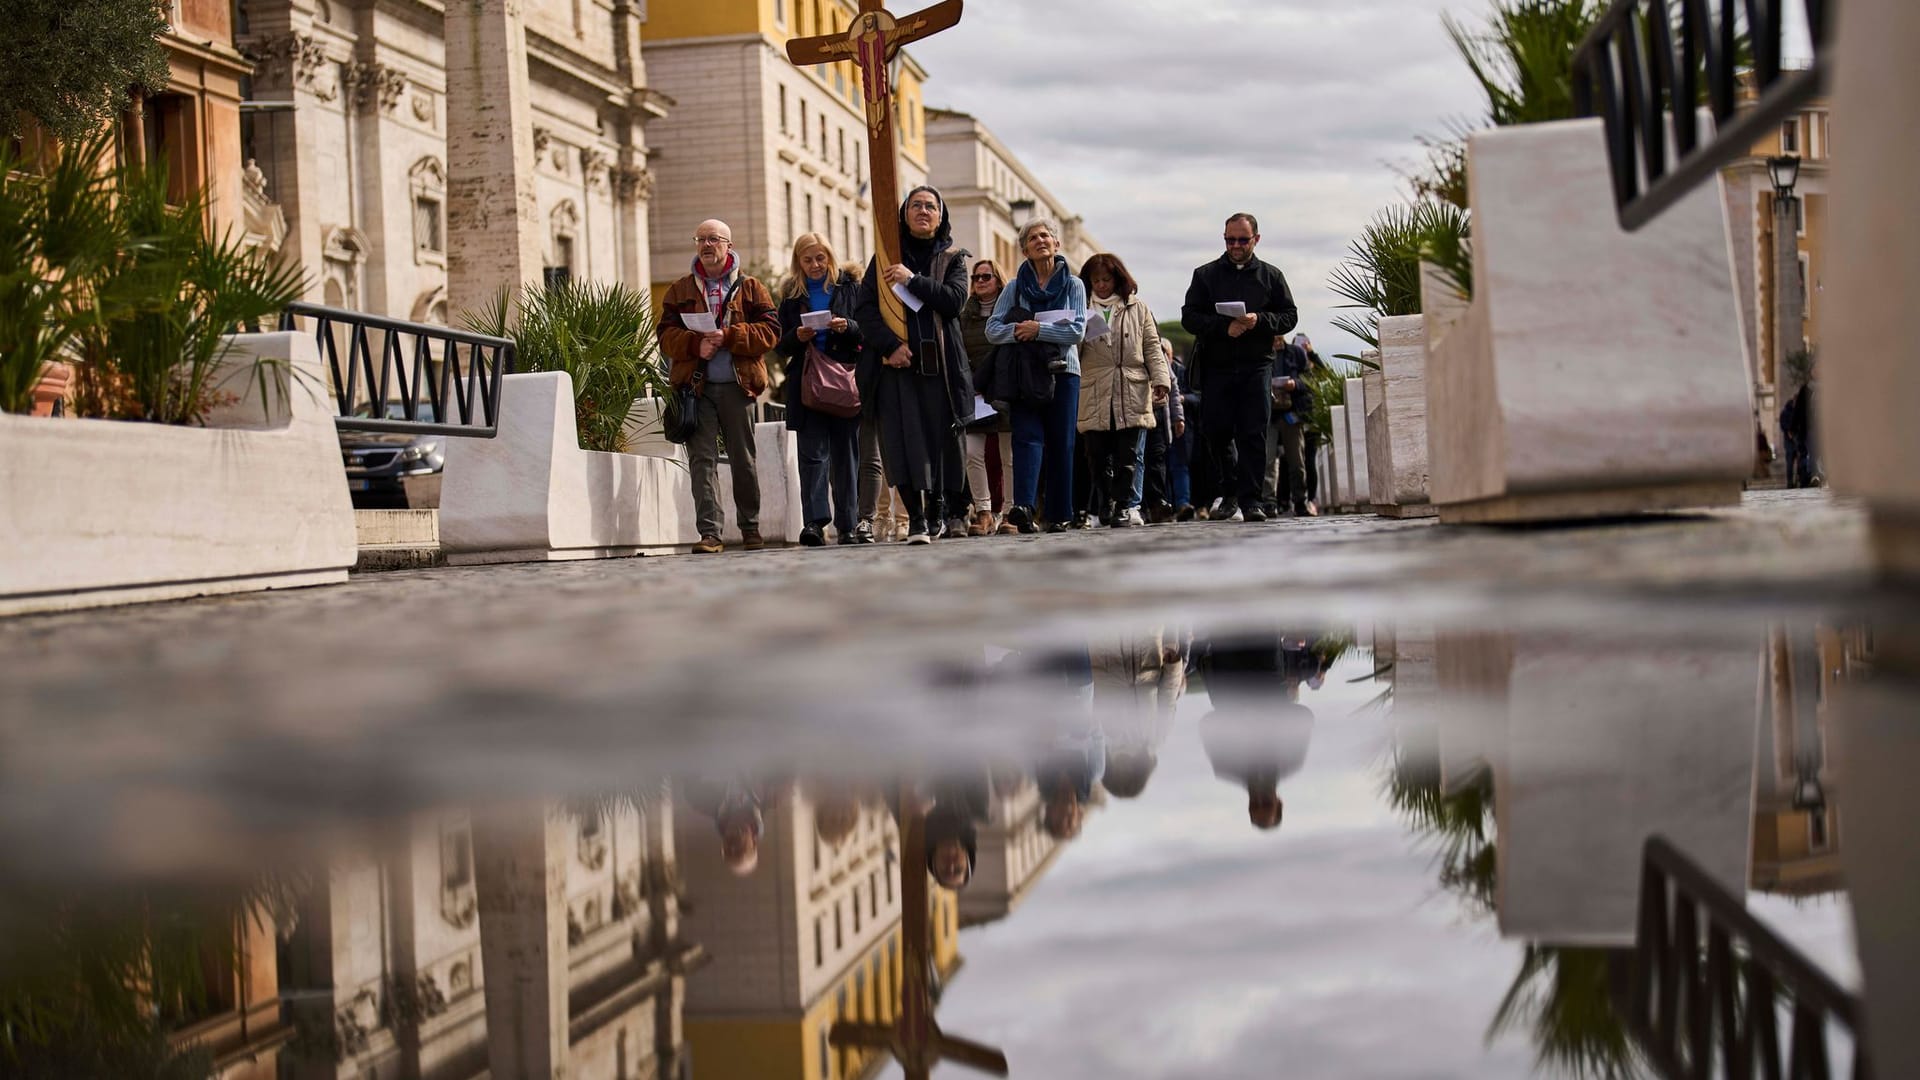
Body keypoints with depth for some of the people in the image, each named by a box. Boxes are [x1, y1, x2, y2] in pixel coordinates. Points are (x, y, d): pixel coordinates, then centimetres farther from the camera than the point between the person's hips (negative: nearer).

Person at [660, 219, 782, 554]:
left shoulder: (751, 288, 9)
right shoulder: (679, 291, 13)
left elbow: (770, 330, -2)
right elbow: (666, 335, 5)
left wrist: (728, 336, -14)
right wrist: (695, 344, -15)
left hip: (736, 386, 0)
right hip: (696, 386, 0)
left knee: (743, 459, 7)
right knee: (702, 458, -9)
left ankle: (750, 529, 21)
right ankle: (709, 533, -13)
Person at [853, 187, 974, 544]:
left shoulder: (953, 258, 13)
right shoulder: (886, 256, 12)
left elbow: (955, 299, -5)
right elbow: (866, 307, 2)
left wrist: (913, 280, -13)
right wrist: (890, 345, -12)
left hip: (940, 363, 1)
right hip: (897, 363, -1)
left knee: (942, 440, 0)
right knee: (905, 441, -12)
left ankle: (935, 514, 15)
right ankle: (916, 519, -14)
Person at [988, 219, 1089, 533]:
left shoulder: (1073, 285, 7)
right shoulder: (1016, 287, 10)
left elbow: (1077, 330, -6)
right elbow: (993, 330, 0)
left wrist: (1038, 329, -14)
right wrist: (1023, 330, -16)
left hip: (1063, 372, 0)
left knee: (1061, 443, 0)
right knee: (1028, 436, -15)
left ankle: (1059, 515, 5)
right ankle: (1024, 506, -29)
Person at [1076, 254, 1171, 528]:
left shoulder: (1137, 308, 13)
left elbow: (1152, 347, 11)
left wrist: (1160, 379, 0)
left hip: (1133, 395, 0)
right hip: (1094, 397, 0)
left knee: (1129, 457, -3)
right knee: (1098, 458, 0)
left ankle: (1127, 506, 2)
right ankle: (1104, 508, 10)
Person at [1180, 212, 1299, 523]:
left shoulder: (1271, 276, 11)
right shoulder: (1206, 275, 9)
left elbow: (1289, 316, 8)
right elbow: (1189, 317, 1)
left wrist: (1260, 320, -12)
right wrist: (1224, 327, -14)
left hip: (1256, 366, -1)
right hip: (1216, 366, 1)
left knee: (1254, 434, -7)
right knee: (1218, 432, 1)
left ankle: (1250, 500, -6)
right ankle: (1229, 493, 18)